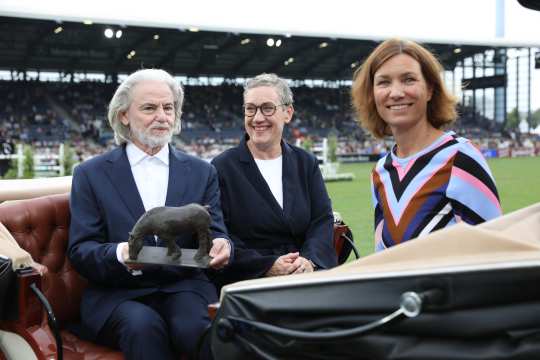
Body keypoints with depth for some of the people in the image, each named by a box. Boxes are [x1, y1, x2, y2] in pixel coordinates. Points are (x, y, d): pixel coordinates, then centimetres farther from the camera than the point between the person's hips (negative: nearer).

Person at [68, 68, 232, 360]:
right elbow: (80, 250, 0)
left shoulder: (201, 172, 13)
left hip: (184, 288, 2)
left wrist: (221, 245, -20)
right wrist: (120, 254, -23)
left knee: (199, 326, -30)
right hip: (118, 294, -1)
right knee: (143, 325, -33)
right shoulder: (91, 174, 6)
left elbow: (214, 233, 6)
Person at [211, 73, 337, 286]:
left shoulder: (306, 163, 13)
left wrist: (310, 260, -14)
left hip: (305, 276, 4)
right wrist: (267, 266, -15)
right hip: (247, 281, -4)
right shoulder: (223, 167, 1)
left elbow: (323, 219, 6)